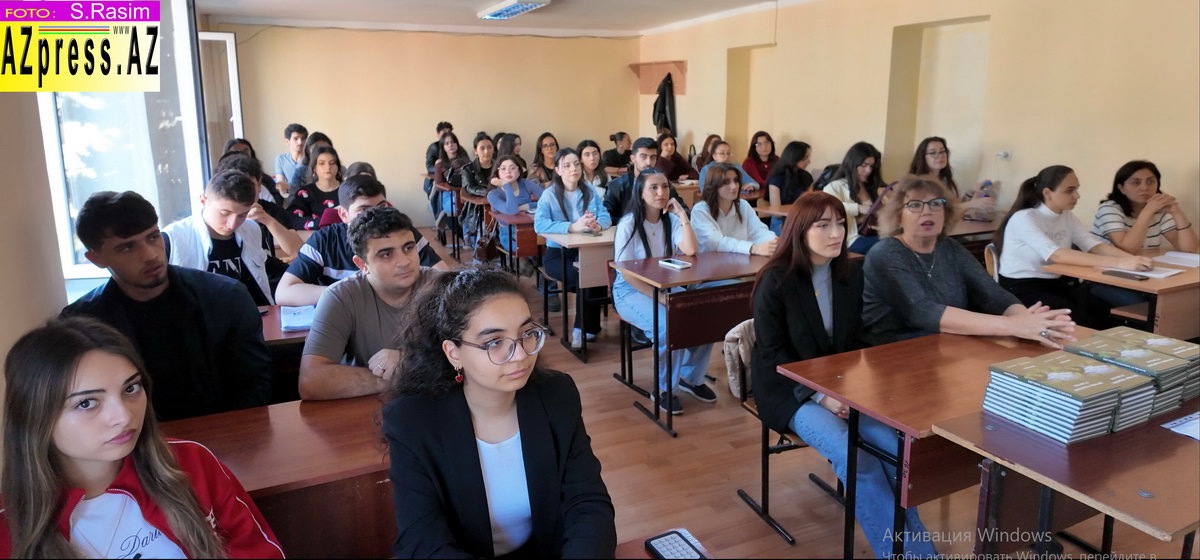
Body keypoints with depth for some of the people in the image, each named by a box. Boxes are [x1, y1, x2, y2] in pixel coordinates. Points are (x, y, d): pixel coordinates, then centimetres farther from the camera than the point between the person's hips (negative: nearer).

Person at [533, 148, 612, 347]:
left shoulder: (591, 191, 7)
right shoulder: (549, 194, -5)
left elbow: (606, 217, -5)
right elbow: (539, 225, -22)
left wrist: (597, 225, -30)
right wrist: (573, 227, -33)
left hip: (587, 250, 3)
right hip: (558, 253, -3)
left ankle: (582, 328, -8)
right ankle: (589, 328, -6)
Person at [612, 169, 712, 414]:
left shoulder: (671, 220, 5)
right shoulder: (629, 224, -10)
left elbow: (691, 251, -12)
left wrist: (682, 215, -13)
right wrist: (657, 297, -23)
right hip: (631, 291, -5)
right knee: (669, 325, -32)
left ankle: (691, 378, 5)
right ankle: (664, 390, -10)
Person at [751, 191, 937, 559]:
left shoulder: (851, 275, 3)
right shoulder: (776, 280, -13)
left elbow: (856, 340, 9)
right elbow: (772, 354, -13)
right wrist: (820, 394, -22)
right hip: (789, 390, -4)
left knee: (892, 444, -20)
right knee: (853, 456, -26)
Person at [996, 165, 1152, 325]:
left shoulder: (1067, 217, 7)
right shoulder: (1023, 219, -18)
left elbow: (1095, 246, -5)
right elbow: (1057, 255, -31)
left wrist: (1132, 259, -25)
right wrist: (1119, 263, -37)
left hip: (1057, 284, 7)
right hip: (1021, 289, -7)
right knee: (1082, 321, -23)